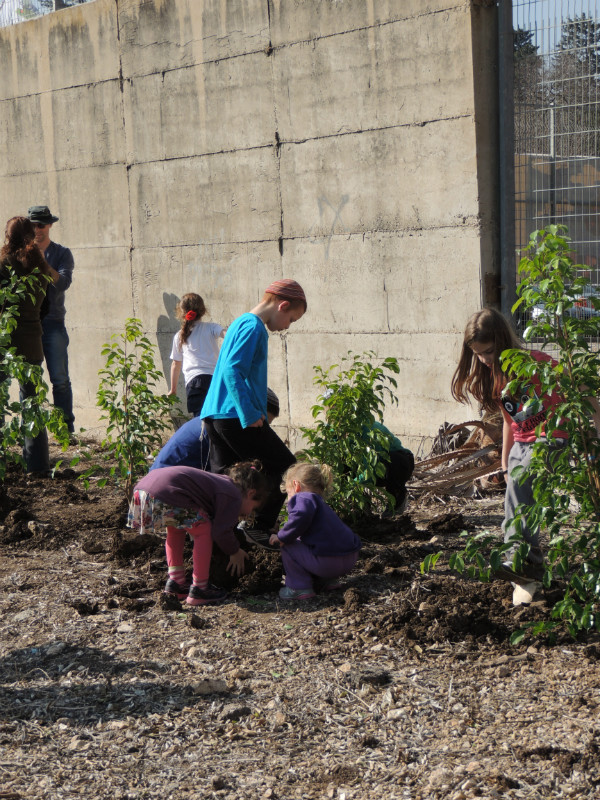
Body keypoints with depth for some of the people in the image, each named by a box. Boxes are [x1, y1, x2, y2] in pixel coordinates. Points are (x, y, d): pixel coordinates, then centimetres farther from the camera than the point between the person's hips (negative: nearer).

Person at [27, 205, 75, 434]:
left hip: (53, 324, -2)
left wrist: (42, 262, -18)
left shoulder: (61, 253, 6)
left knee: (60, 379, -5)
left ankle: (66, 427, 0)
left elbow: (63, 283, -10)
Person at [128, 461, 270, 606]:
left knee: (176, 528, 31)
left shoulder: (222, 481, 31)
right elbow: (221, 532, -2)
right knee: (204, 530, 4)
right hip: (165, 493, -10)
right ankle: (198, 590, 7)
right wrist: (234, 552, 17)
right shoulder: (234, 496, 3)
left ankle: (175, 582, 31)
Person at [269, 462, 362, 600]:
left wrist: (282, 536, -13)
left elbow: (301, 517, -27)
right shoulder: (318, 501, 28)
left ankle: (300, 588, 1)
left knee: (287, 547, 3)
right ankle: (329, 580, 23)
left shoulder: (303, 497, -3)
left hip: (328, 561, -10)